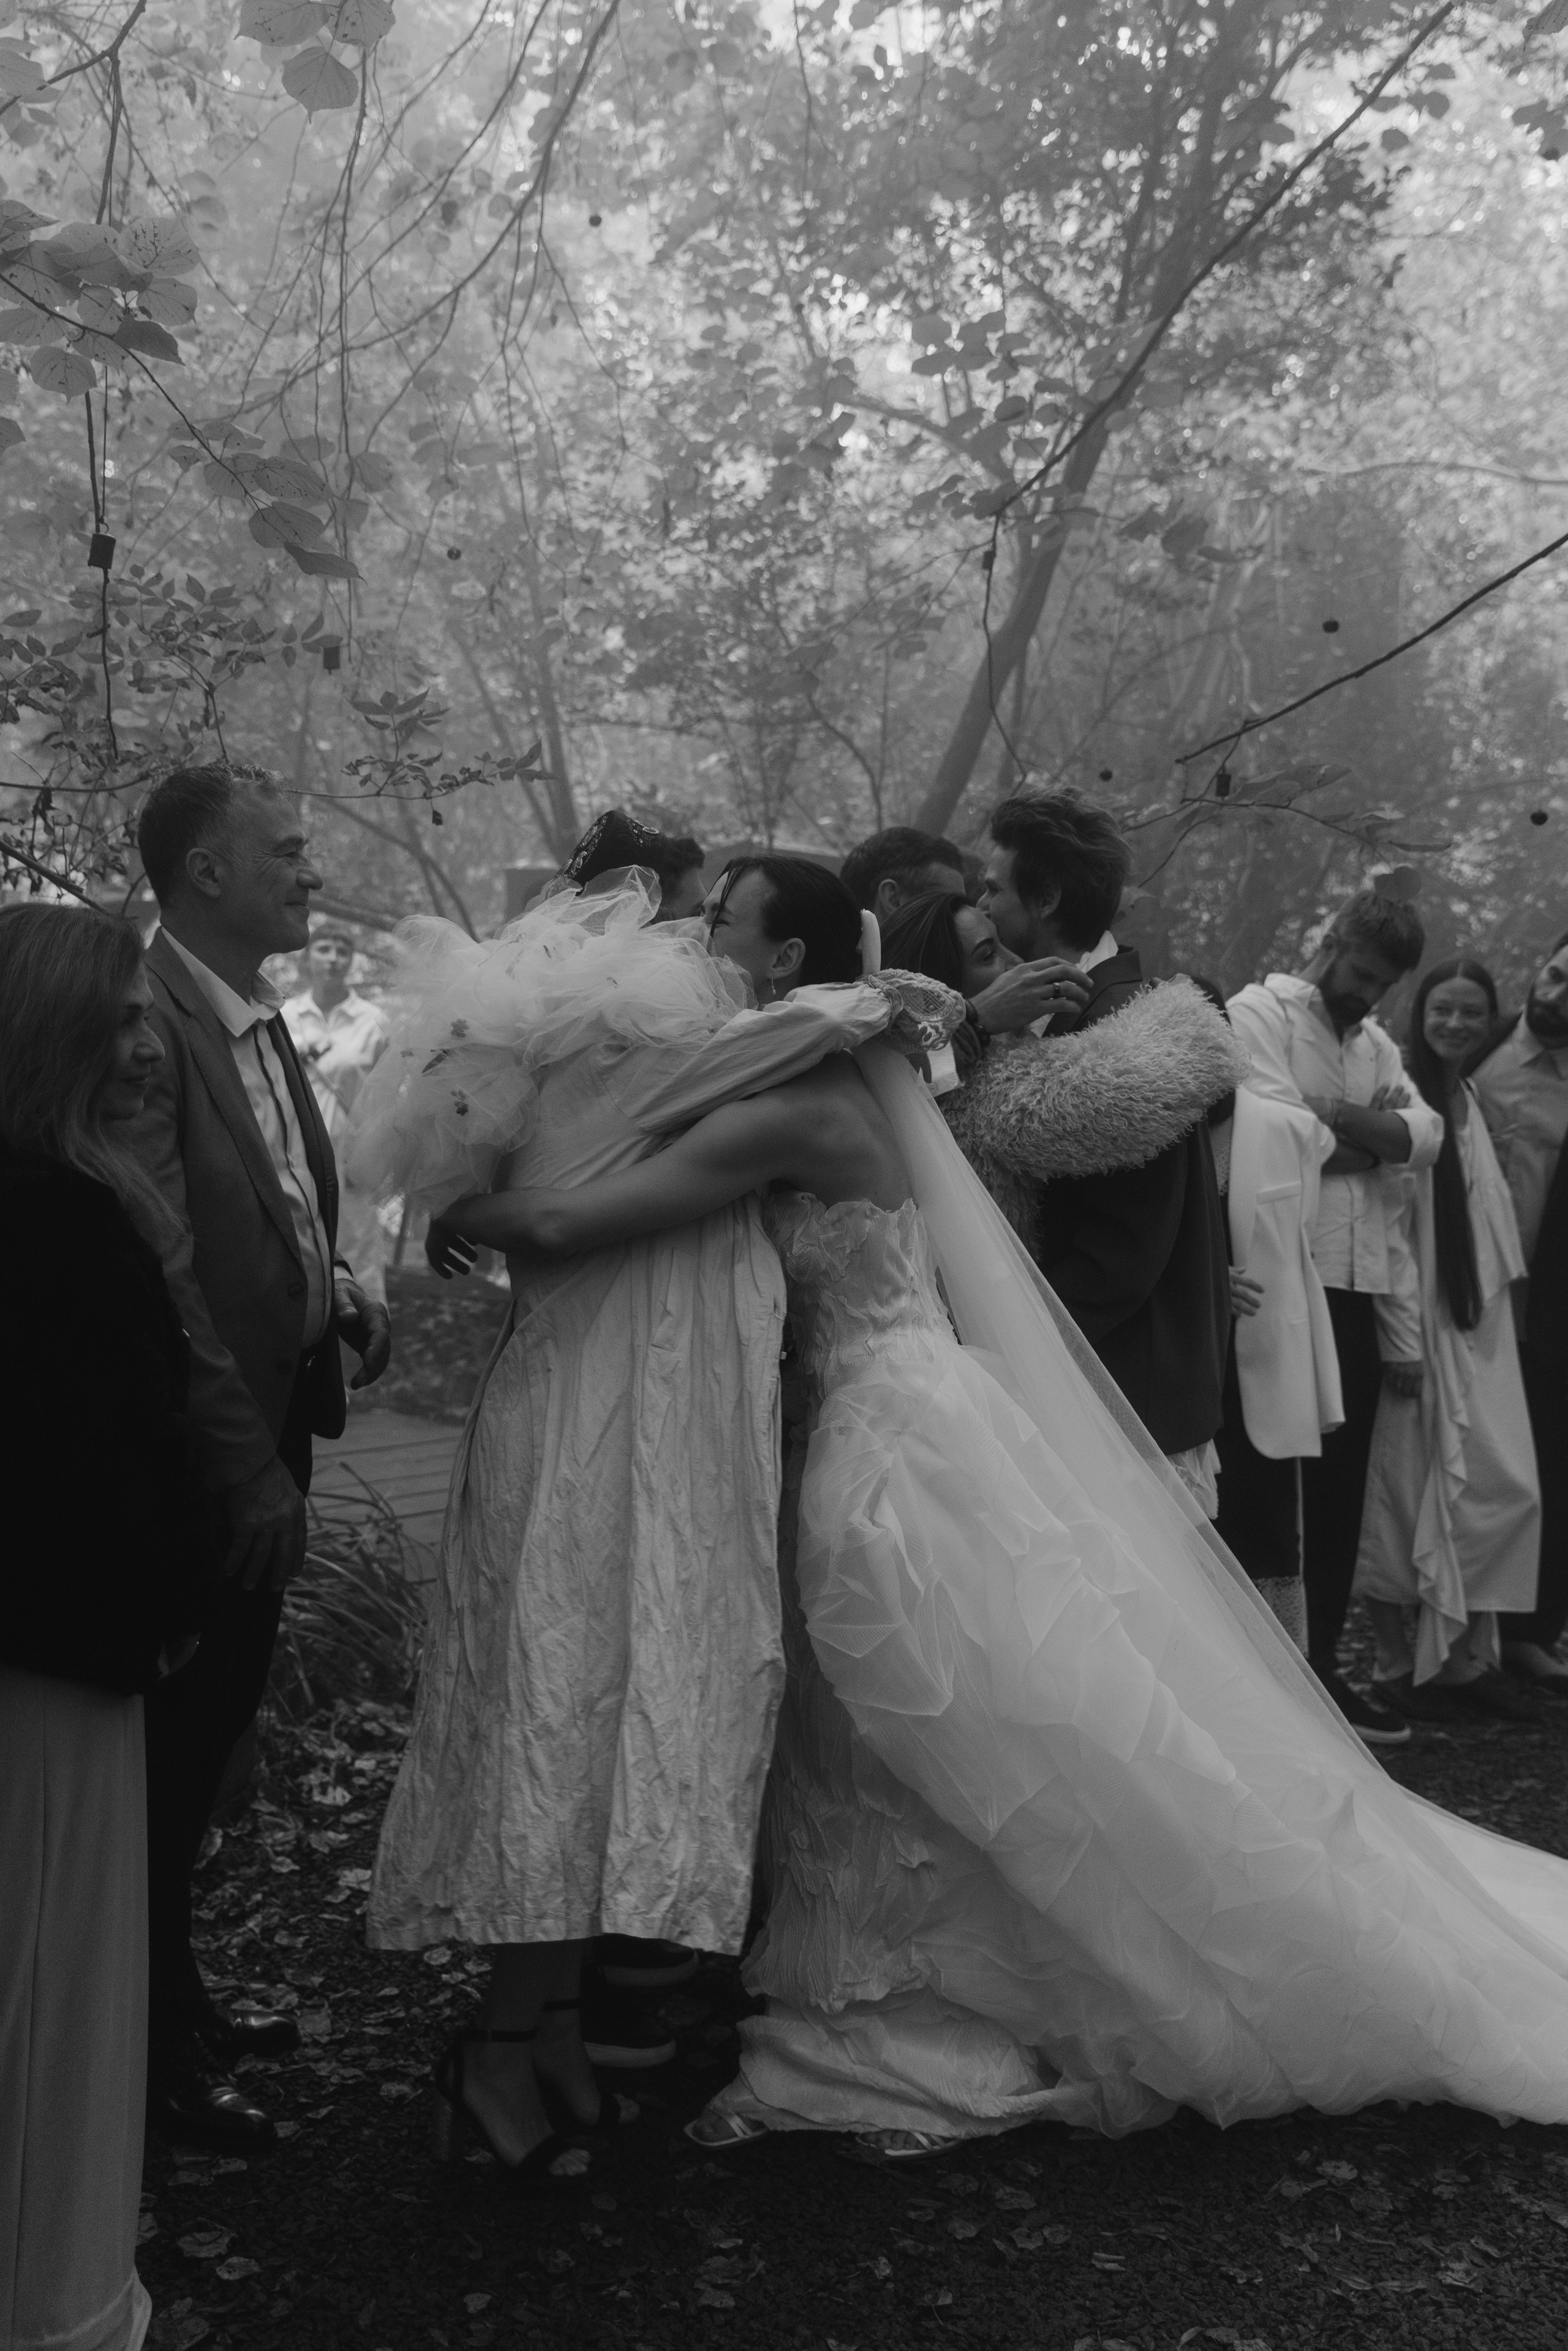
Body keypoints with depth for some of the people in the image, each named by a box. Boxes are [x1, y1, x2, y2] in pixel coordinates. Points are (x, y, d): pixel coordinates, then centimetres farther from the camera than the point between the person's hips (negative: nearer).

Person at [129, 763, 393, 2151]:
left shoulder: (263, 1021, 8)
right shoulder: (147, 1019, -21)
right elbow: (161, 1273, -24)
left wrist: (342, 1296, 0)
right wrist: (252, 1470, -21)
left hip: (268, 1431, 8)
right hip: (195, 1464, -8)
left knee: (211, 1734, 21)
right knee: (165, 1757, 8)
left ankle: (177, 1998, 40)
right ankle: (150, 2054, 27)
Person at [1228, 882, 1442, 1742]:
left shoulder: (1377, 1044, 17)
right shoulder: (1259, 1013, -3)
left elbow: (1425, 1137, 1)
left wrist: (1336, 1115, -12)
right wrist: (1371, 1134, -2)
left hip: (1358, 1293, 7)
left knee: (1338, 1494, 11)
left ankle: (1318, 1669, 23)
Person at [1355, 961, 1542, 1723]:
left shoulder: (1476, 1104, 12)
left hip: (1476, 1323, 7)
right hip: (1410, 1317, -6)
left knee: (1502, 1488, 6)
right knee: (1408, 1490, 1)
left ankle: (1467, 1656, 18)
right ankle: (1400, 1662, 14)